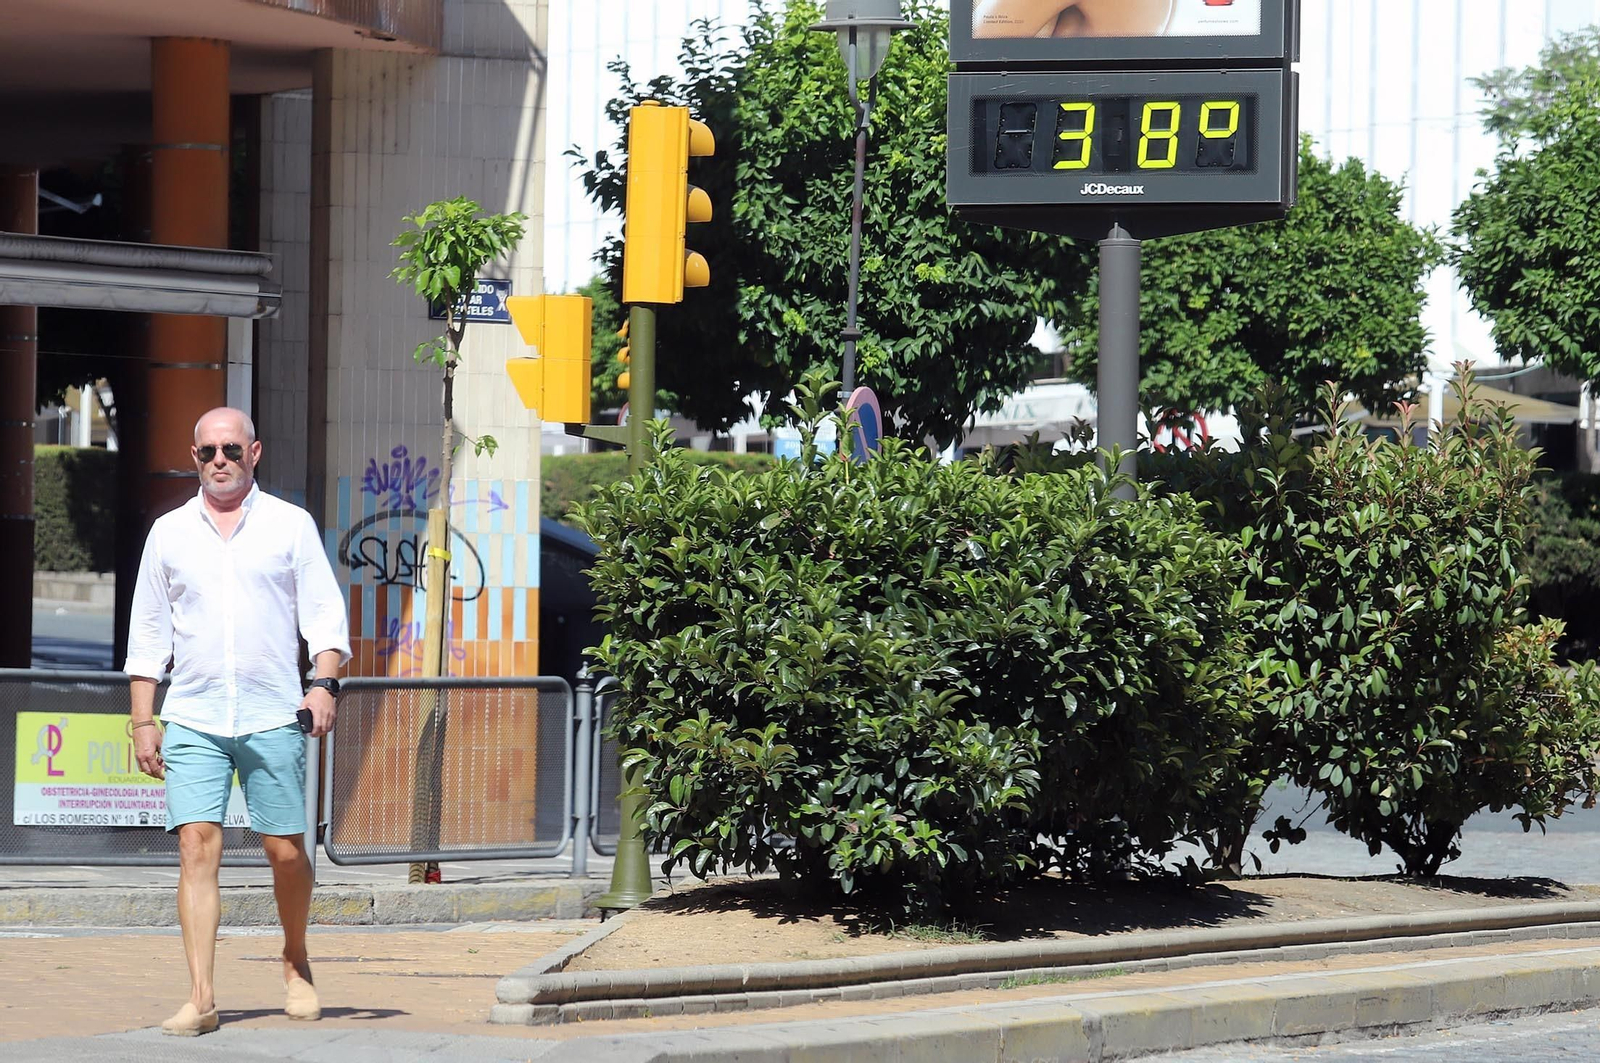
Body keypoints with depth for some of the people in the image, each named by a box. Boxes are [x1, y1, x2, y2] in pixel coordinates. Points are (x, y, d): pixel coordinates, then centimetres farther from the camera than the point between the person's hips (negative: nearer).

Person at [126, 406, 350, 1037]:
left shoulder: (291, 526, 7)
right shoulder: (169, 533, 11)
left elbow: (324, 613, 5)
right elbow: (148, 632, 14)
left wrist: (325, 683, -11)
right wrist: (143, 720, 8)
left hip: (272, 718, -1)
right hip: (192, 719, 1)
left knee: (285, 850, 1)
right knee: (198, 847, -10)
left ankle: (295, 962, 27)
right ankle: (200, 998, -13)